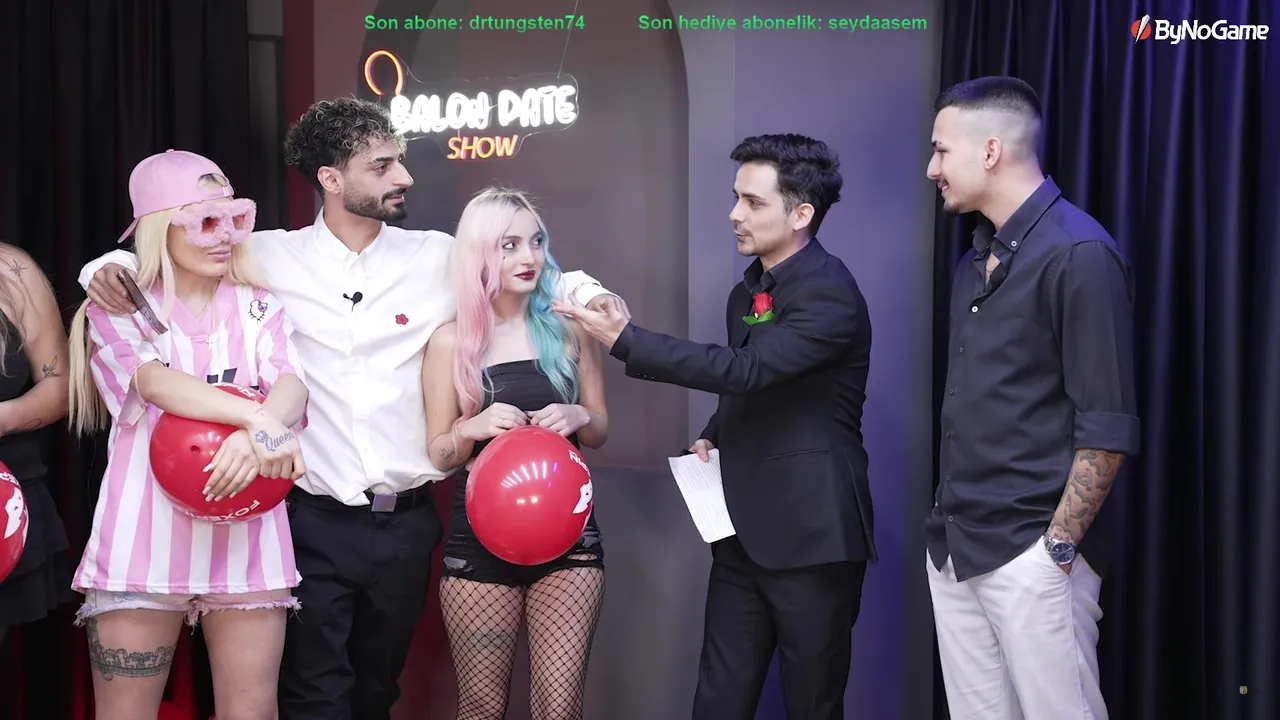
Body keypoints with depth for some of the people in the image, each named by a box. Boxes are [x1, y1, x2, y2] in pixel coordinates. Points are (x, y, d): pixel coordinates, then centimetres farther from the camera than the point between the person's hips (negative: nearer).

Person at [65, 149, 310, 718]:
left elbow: (291, 385, -6)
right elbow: (155, 380, -15)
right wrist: (260, 420, -31)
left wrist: (257, 433, -30)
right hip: (143, 540, -2)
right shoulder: (118, 308, 4)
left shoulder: (258, 309, 12)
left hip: (246, 539, 2)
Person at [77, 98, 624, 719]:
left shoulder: (437, 258, 1)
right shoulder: (271, 257, -3)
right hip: (314, 522, -2)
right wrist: (111, 269, -16)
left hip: (406, 524, 2)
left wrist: (590, 295, -9)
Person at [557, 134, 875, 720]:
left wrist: (625, 340, -25)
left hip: (811, 535, -7)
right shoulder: (746, 294, 14)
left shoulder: (829, 293, -14)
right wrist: (713, 438, 5)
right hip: (745, 532, 8)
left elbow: (748, 370, -26)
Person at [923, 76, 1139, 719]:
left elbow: (1108, 427, -15)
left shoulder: (1077, 253, -12)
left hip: (1029, 554, -8)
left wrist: (1059, 546, -14)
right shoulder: (976, 259, 14)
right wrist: (948, 527, 13)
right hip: (953, 547, 8)